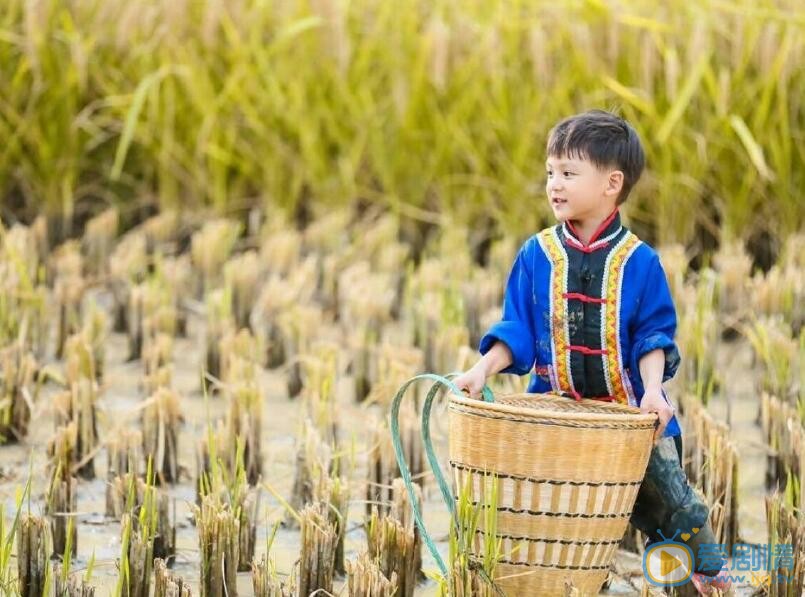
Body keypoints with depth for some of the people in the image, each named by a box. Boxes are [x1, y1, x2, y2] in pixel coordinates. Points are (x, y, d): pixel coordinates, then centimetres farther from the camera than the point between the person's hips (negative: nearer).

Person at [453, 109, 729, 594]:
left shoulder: (639, 261, -6)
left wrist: (653, 389, -20)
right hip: (557, 411, 2)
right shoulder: (536, 255, 0)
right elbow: (517, 329, 2)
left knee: (667, 498, 4)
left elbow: (654, 335, -5)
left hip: (629, 412, -2)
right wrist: (484, 369, -12)